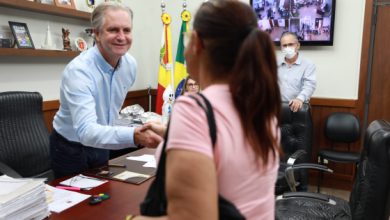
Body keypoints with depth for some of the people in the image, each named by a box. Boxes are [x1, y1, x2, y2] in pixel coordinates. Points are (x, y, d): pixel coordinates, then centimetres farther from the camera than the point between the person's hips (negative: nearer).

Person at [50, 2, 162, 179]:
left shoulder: (130, 65, -9)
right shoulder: (78, 70, -30)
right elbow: (85, 131, -41)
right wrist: (133, 136, -55)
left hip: (101, 146, 6)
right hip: (71, 149, -5)